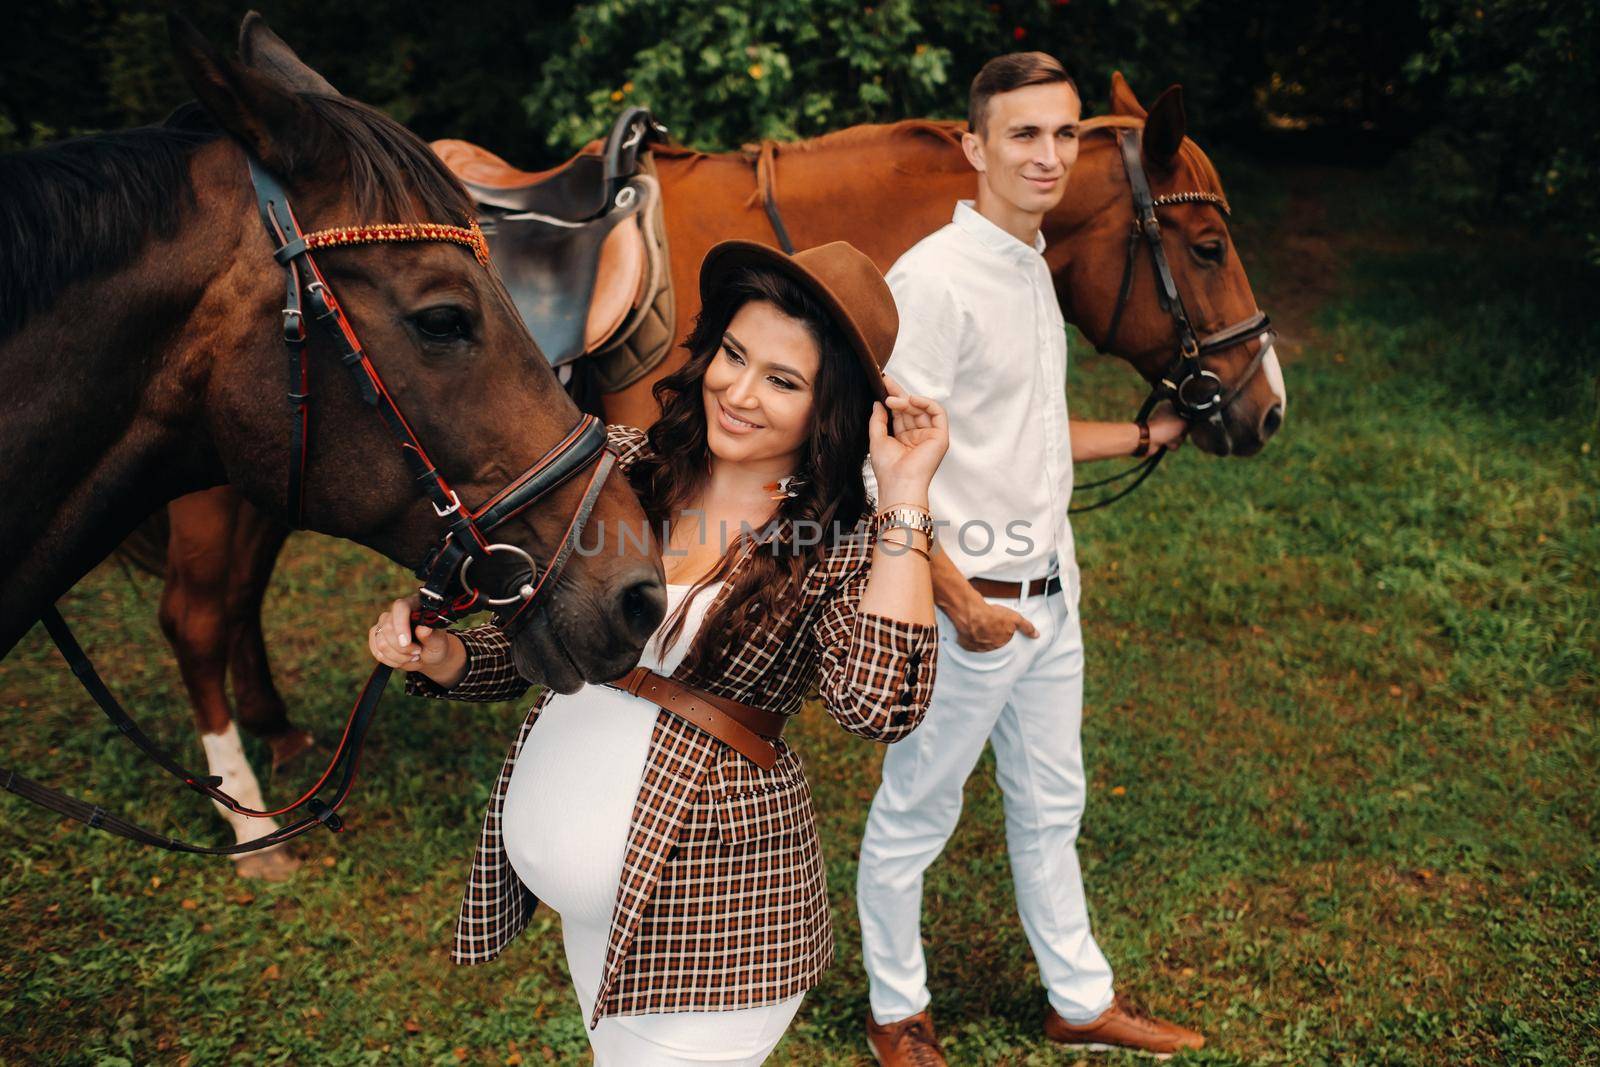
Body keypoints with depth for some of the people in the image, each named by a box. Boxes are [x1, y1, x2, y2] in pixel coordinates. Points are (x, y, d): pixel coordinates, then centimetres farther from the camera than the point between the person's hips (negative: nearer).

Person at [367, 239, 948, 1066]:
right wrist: (439, 654, -13)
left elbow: (880, 709, -30)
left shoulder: (842, 545, -12)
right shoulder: (622, 465, -1)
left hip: (713, 915, -5)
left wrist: (904, 499, -27)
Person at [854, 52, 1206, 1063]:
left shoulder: (1034, 268, 9)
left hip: (1051, 595, 9)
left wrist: (1146, 436, 19)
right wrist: (957, 598, -22)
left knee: (1051, 809, 22)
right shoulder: (934, 279, -19)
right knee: (914, 820, 11)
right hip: (968, 607, -9)